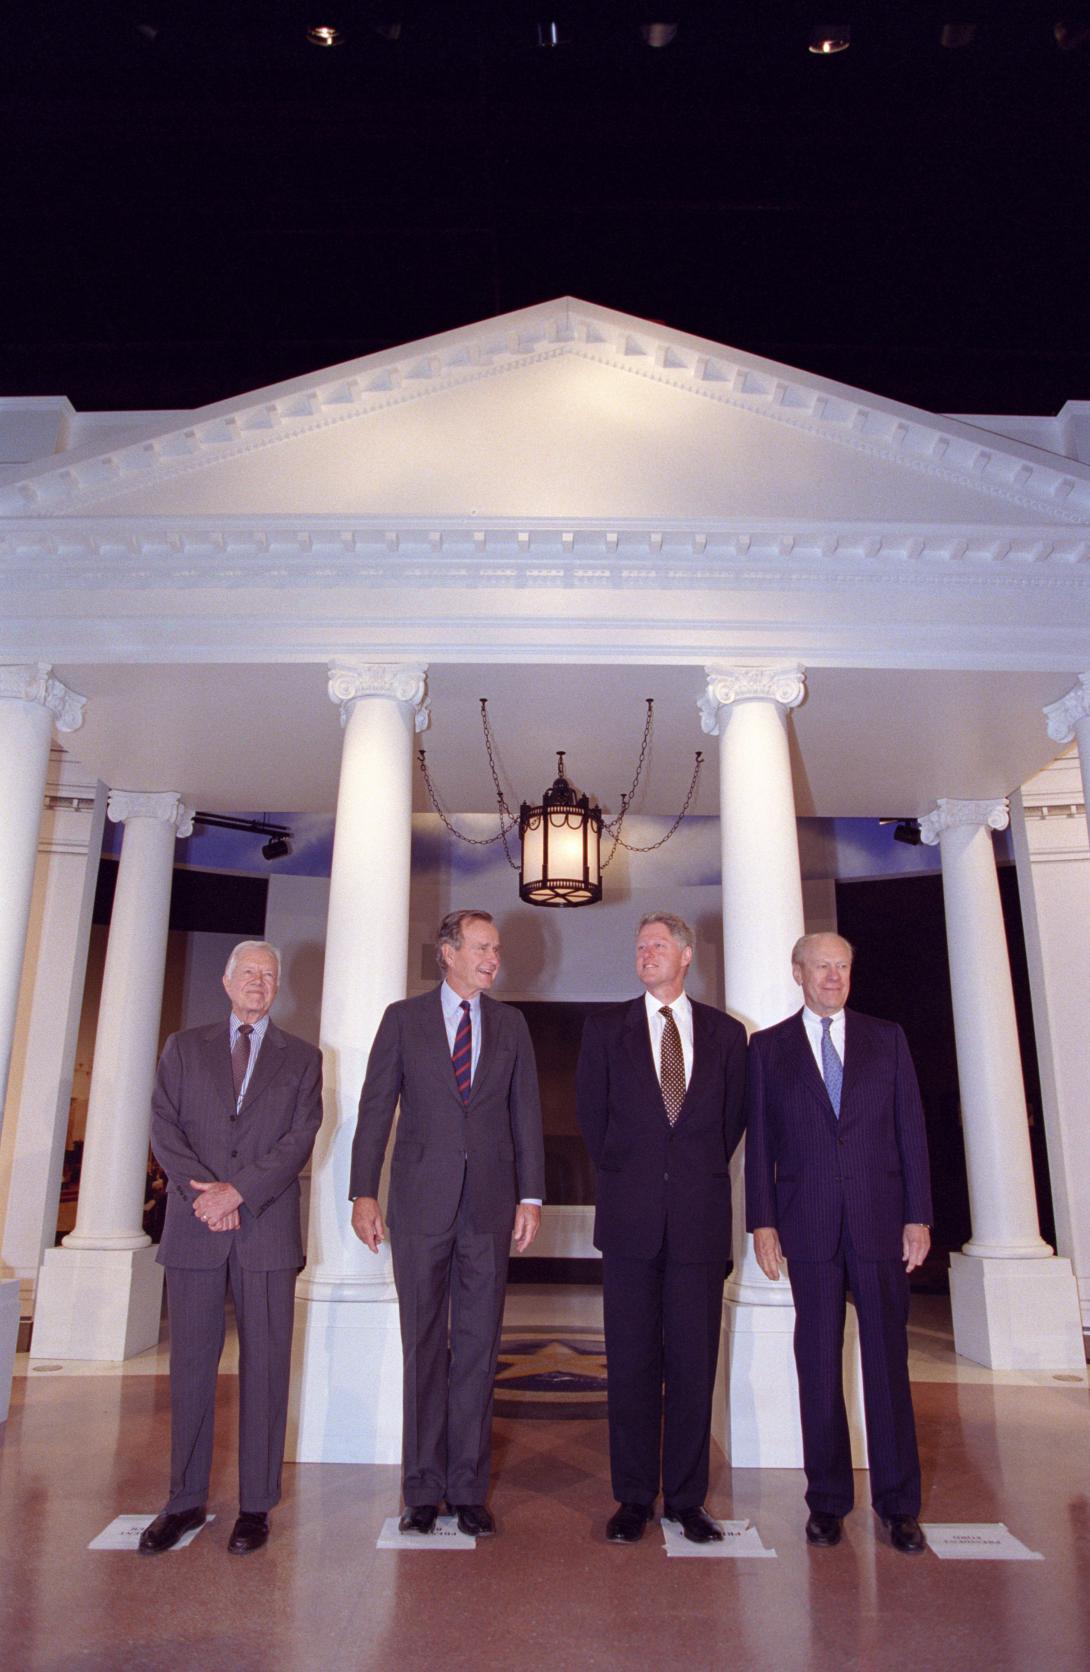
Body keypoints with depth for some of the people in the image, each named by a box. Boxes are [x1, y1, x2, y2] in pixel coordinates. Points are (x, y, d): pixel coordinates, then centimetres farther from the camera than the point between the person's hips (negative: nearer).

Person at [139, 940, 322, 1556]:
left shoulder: (302, 1058, 8)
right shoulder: (184, 1048, 12)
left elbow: (300, 1140, -2)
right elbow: (164, 1128, 3)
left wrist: (237, 1192, -13)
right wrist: (204, 1190, -12)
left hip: (268, 1229, -1)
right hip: (194, 1228, 1)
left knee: (265, 1364, 2)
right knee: (192, 1363, 7)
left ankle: (256, 1506, 14)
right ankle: (186, 1501, 21)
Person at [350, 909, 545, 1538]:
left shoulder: (510, 1025, 9)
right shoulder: (404, 1018, 3)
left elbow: (526, 1113, 8)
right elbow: (375, 1108, 1)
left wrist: (531, 1196, 2)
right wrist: (364, 1192, -5)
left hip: (490, 1203, 2)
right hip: (421, 1202, -1)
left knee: (479, 1348, 7)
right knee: (424, 1346, 7)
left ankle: (469, 1488, 19)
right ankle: (424, 1489, 20)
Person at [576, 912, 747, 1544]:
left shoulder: (725, 1033, 7)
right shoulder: (606, 1028, 6)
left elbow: (733, 1117, 13)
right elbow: (592, 1113, 10)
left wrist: (702, 1174, 10)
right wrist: (619, 1173, 8)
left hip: (700, 1214, 0)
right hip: (630, 1214, 0)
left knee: (695, 1362, 6)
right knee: (632, 1363, 6)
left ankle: (687, 1497, 21)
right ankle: (634, 1497, 20)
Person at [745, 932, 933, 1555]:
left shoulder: (887, 1038, 8)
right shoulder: (768, 1047, 5)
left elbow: (912, 1130, 5)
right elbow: (759, 1141, 4)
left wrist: (919, 1216, -1)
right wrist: (762, 1221, -2)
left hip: (882, 1222, 1)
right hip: (809, 1225, 0)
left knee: (888, 1362, 7)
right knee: (819, 1366, 7)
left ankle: (899, 1505, 20)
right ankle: (828, 1501, 20)